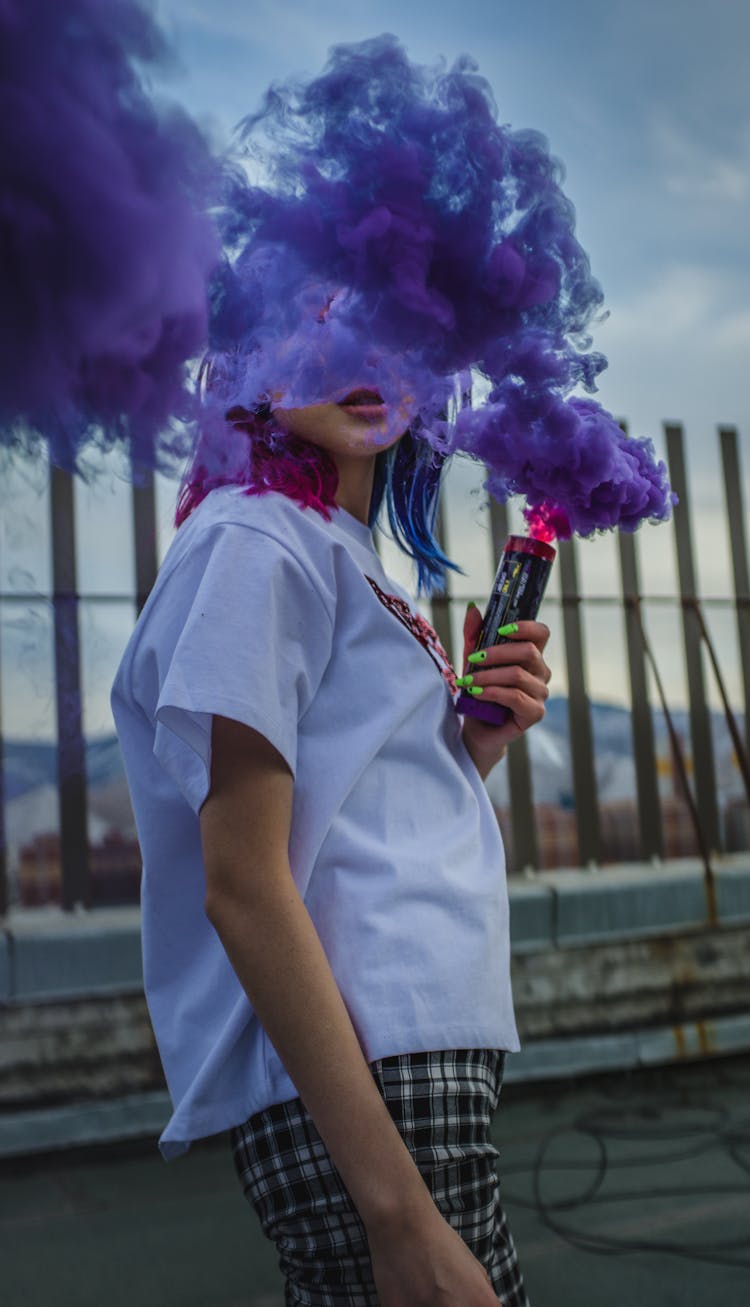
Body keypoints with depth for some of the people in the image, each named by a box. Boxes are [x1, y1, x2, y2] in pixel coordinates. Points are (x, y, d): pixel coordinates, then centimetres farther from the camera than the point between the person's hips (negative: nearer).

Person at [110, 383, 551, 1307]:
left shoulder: (348, 557, 18)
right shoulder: (255, 538, -9)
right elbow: (241, 885, -17)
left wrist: (480, 743, 1)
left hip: (423, 1061, 9)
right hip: (349, 1090, -9)